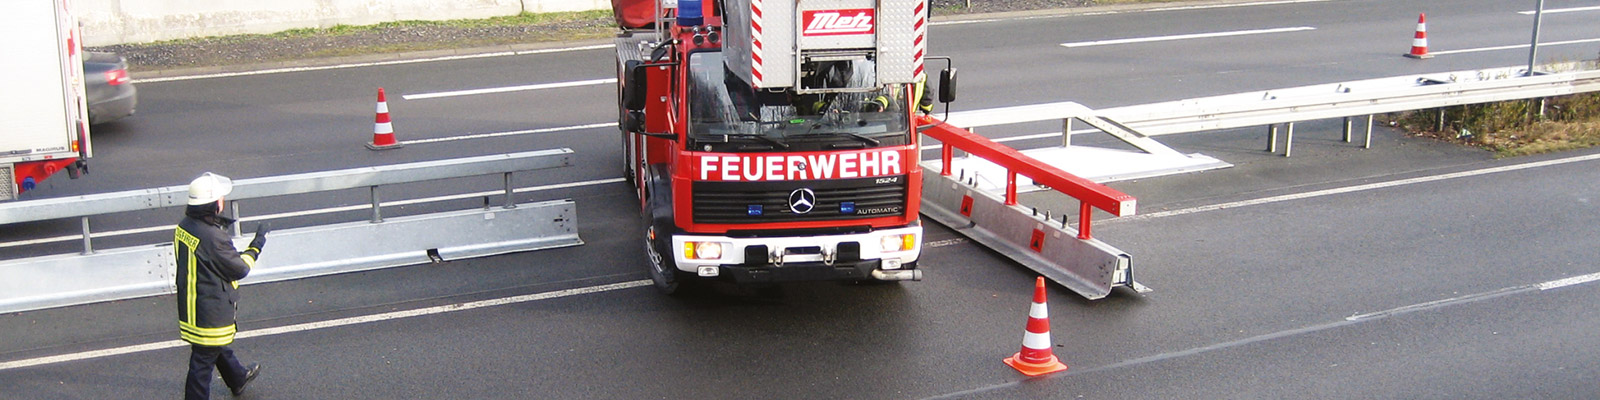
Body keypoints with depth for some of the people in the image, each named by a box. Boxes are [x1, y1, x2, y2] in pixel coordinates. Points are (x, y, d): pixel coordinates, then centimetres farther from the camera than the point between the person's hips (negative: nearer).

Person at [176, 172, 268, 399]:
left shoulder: (184, 226, -5)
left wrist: (218, 225, 8)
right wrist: (256, 246, -5)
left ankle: (238, 379, 53)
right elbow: (240, 269, -19)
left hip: (189, 303, 10)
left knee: (219, 346, 31)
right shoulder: (213, 238, -31)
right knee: (203, 360, 4)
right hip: (210, 311, -10)